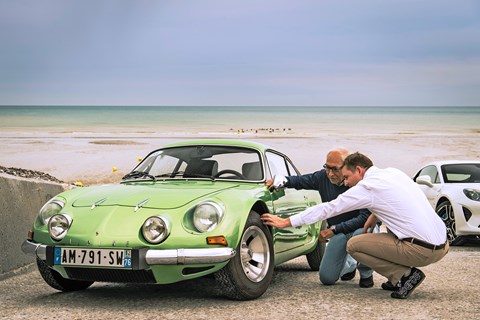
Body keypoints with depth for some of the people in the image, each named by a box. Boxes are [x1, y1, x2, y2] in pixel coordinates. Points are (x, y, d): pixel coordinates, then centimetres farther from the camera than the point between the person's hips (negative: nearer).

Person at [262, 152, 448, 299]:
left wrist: (286, 222, 3)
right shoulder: (394, 173, 15)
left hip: (421, 250, -8)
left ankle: (405, 275, -3)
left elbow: (327, 209, -3)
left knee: (353, 245, 1)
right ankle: (398, 278, 19)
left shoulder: (367, 187, -6)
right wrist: (375, 215, 20)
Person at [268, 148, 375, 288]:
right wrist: (283, 181, -18)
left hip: (363, 227, -4)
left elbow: (365, 217, -31)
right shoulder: (323, 177, -11)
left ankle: (366, 274, -9)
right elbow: (300, 180, 5)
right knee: (326, 278, -4)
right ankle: (350, 264, 33)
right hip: (339, 232, 4)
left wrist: (334, 229, -33)